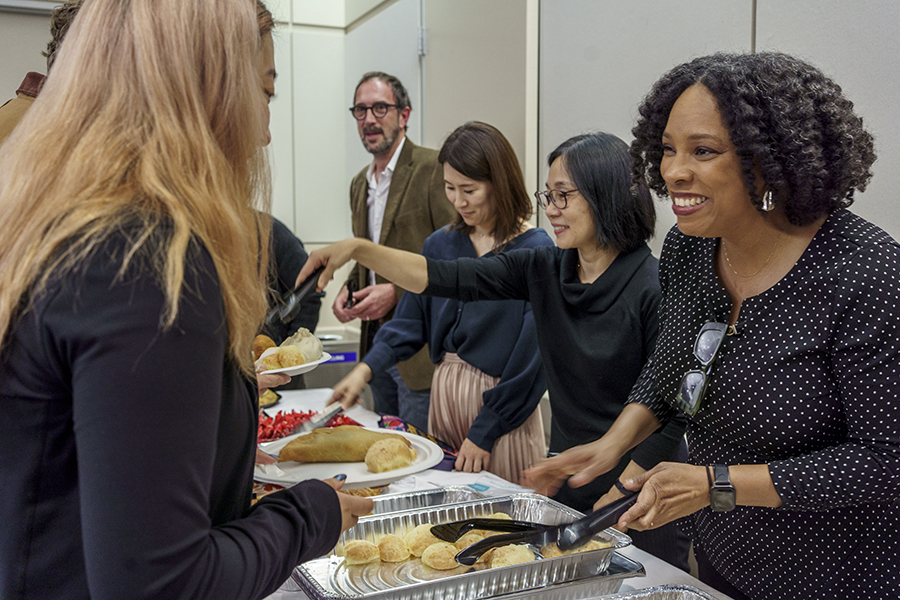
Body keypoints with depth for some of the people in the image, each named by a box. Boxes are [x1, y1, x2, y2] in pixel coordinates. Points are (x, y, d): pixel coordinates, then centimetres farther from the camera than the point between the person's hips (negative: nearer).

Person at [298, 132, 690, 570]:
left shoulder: (654, 290, -17)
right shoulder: (544, 269, 0)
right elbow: (446, 279, -6)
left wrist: (615, 499, -14)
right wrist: (357, 249, -15)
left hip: (640, 494, -5)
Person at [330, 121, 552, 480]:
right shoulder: (440, 244, 6)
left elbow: (532, 355, -13)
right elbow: (410, 322, 7)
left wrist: (484, 431, -11)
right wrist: (366, 368, -9)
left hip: (502, 405, -5)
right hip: (444, 395, 5)